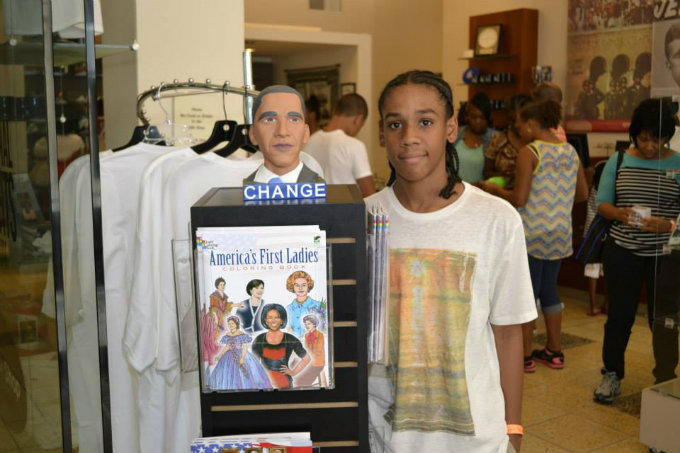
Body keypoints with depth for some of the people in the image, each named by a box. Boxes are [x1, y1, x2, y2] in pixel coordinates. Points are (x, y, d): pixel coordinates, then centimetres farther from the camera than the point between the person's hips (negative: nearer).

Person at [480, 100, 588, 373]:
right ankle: (554, 352, 25)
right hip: (560, 233, 7)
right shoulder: (570, 151, 7)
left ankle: (525, 356, 10)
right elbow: (582, 193, 13)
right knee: (549, 288, 18)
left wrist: (495, 190, -3)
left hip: (531, 233, -7)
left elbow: (519, 199, -19)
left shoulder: (529, 152, -14)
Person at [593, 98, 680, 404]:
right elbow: (601, 203, -1)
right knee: (620, 313, 8)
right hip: (623, 251, 1)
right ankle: (612, 374, 24)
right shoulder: (619, 161, 2)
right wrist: (619, 213, -22)